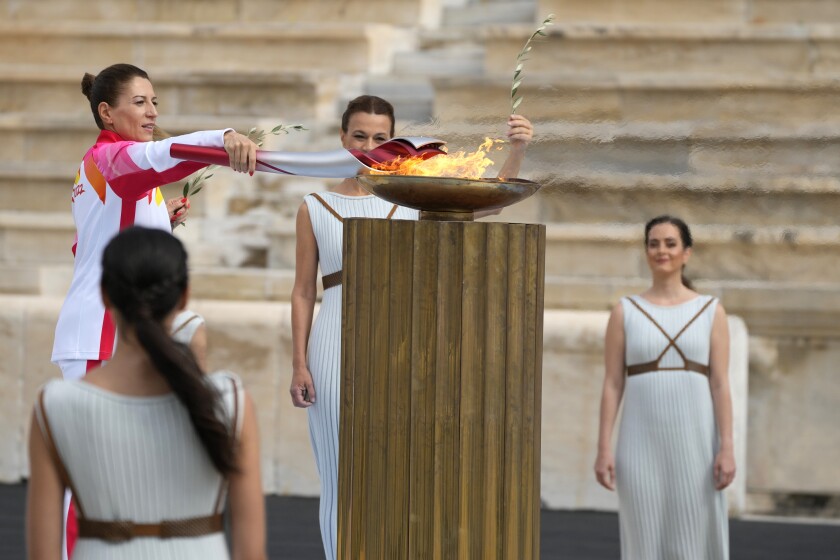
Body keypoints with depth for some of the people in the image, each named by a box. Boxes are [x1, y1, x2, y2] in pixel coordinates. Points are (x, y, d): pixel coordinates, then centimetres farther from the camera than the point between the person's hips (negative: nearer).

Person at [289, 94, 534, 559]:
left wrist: (517, 150, -20)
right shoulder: (314, 208, 7)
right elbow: (303, 291, 6)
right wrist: (299, 364, -2)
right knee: (340, 482, 1)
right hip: (337, 350, -1)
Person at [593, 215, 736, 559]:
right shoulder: (625, 311, 5)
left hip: (694, 441, 0)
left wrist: (727, 447, -8)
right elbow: (612, 385, 3)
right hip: (642, 442, 0)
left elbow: (721, 384, 1)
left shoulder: (711, 311, 5)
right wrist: (604, 448, -5)